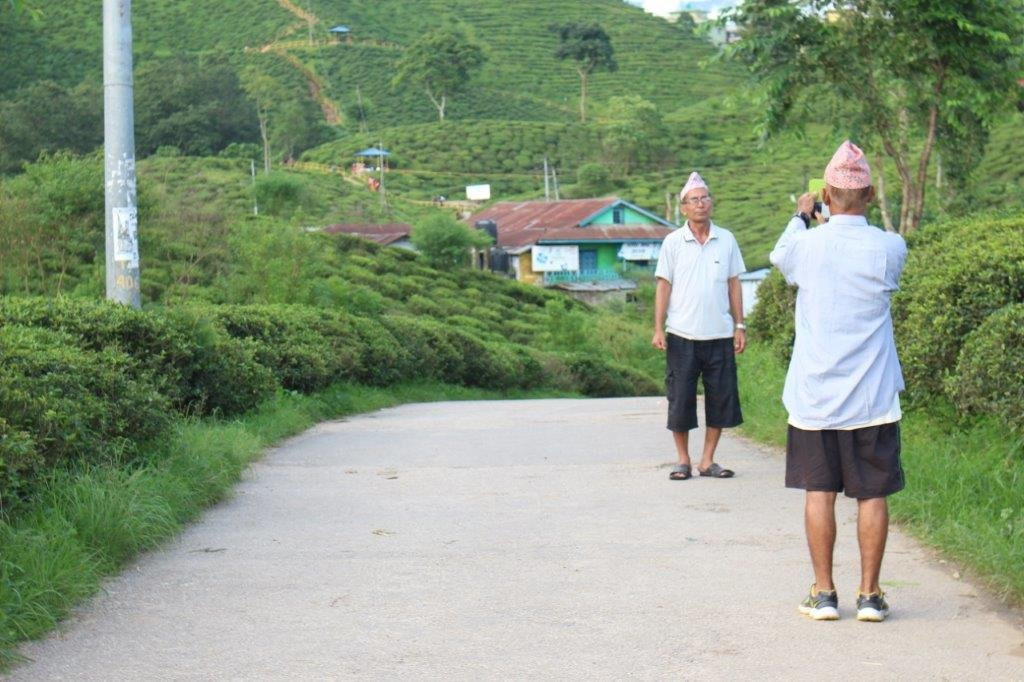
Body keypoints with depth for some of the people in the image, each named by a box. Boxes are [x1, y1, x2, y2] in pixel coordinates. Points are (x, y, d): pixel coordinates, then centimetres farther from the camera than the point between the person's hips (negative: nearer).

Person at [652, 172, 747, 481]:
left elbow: (734, 284, 10)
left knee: (721, 398, 3)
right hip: (682, 336, -2)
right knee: (680, 400, 1)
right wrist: (658, 329, -4)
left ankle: (708, 460, 14)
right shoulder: (673, 243, 1)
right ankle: (683, 460, 13)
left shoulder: (727, 240, 7)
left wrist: (740, 325, 6)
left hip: (720, 335, 2)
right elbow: (663, 286, 2)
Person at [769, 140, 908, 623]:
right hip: (873, 399, 0)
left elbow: (779, 256, 17)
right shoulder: (889, 248, -8)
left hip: (814, 397, 0)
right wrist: (861, 216, 26)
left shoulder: (806, 245, -8)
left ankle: (824, 594, 11)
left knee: (819, 492, 7)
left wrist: (802, 216, 34)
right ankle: (870, 595, 10)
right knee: (872, 494, 6)